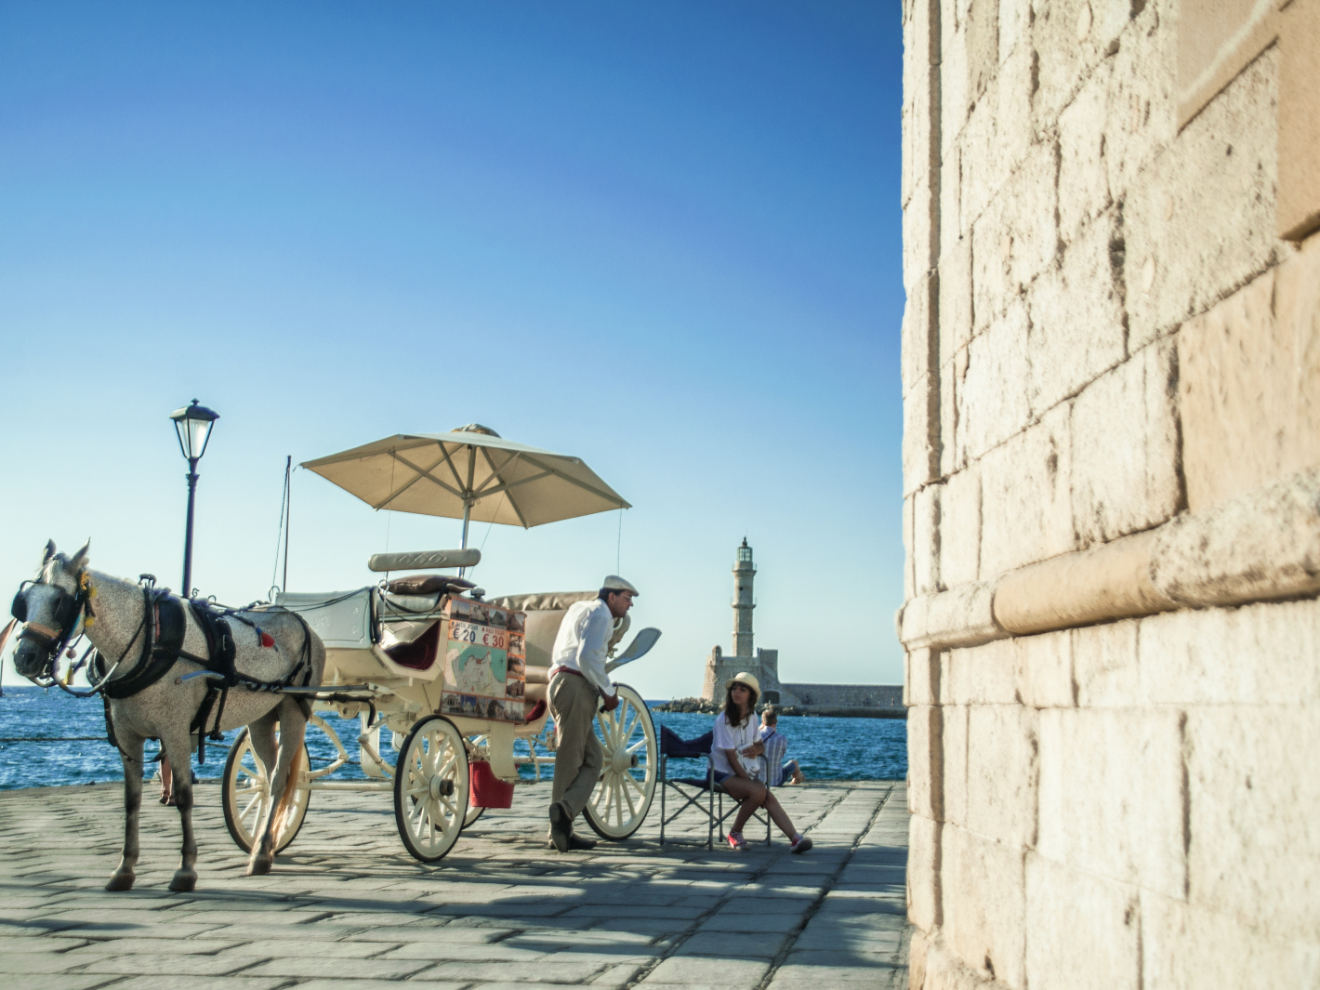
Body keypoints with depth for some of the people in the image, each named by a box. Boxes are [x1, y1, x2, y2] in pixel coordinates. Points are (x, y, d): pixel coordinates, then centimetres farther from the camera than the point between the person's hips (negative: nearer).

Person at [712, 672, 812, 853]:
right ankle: (734, 833, -14)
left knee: (770, 799, -20)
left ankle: (795, 838, -30)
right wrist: (751, 782, -21)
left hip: (743, 772, 6)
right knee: (758, 791, -31)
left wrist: (758, 749, -11)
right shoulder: (724, 720, -14)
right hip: (723, 773, -6)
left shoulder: (752, 716, 7)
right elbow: (731, 758, -17)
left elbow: (760, 745, 16)